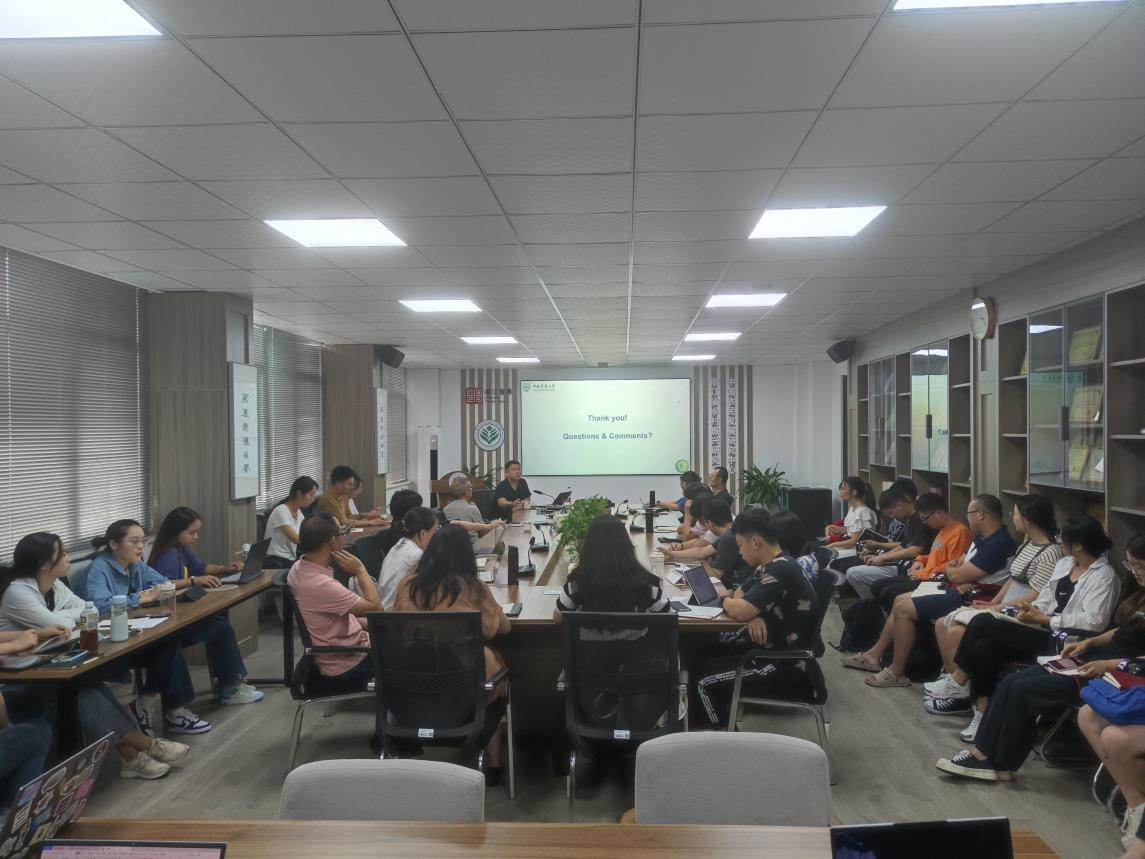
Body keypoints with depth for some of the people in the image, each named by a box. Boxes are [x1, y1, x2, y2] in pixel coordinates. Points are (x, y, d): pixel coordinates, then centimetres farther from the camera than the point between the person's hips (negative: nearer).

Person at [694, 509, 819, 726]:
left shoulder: (781, 570, -25)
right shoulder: (769, 565, 6)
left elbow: (739, 611, -29)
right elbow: (740, 594, 14)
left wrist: (724, 600, -5)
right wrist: (754, 615, -9)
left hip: (786, 662, -10)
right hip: (770, 645, 10)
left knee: (704, 680, -10)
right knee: (702, 656, 8)